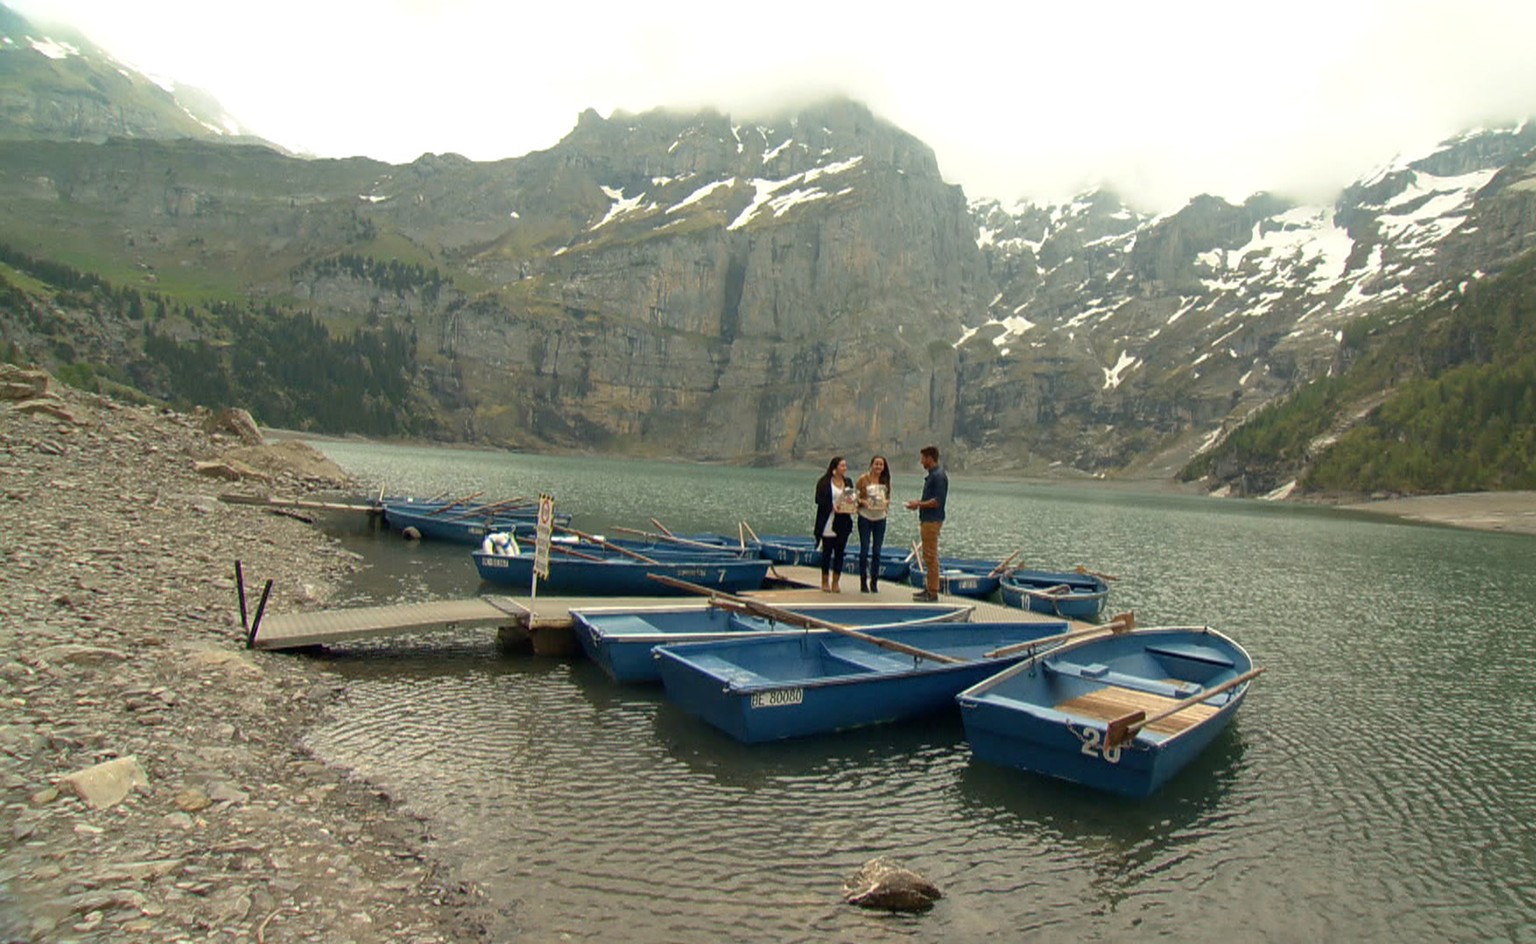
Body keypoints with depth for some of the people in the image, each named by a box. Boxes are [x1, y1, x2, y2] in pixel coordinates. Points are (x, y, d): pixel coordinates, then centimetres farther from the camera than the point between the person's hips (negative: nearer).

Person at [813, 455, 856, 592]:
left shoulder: (848, 482, 12)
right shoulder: (824, 482, -5)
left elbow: (852, 498, 17)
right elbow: (819, 500, -9)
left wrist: (854, 504, -5)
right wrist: (832, 506, -22)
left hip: (844, 523, 5)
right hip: (829, 522, -4)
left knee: (840, 552, 5)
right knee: (827, 551, 2)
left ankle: (835, 582, 13)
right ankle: (825, 582, 13)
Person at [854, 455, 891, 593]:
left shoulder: (886, 481, 6)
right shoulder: (863, 479, -5)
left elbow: (888, 498, 14)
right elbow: (855, 495, -1)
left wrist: (886, 502, -8)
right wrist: (863, 502, -19)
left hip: (880, 518, 3)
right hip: (865, 517, -3)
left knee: (877, 551, 6)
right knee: (864, 550, 0)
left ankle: (874, 582, 16)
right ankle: (863, 583, 8)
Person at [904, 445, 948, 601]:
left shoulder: (938, 476, -17)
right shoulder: (933, 475, 15)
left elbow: (937, 501, -22)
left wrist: (919, 505, -13)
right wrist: (919, 502, 11)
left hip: (932, 521, -11)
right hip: (927, 520, 11)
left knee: (930, 557, -6)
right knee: (928, 556, 14)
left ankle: (932, 593, -1)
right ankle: (929, 588, 21)